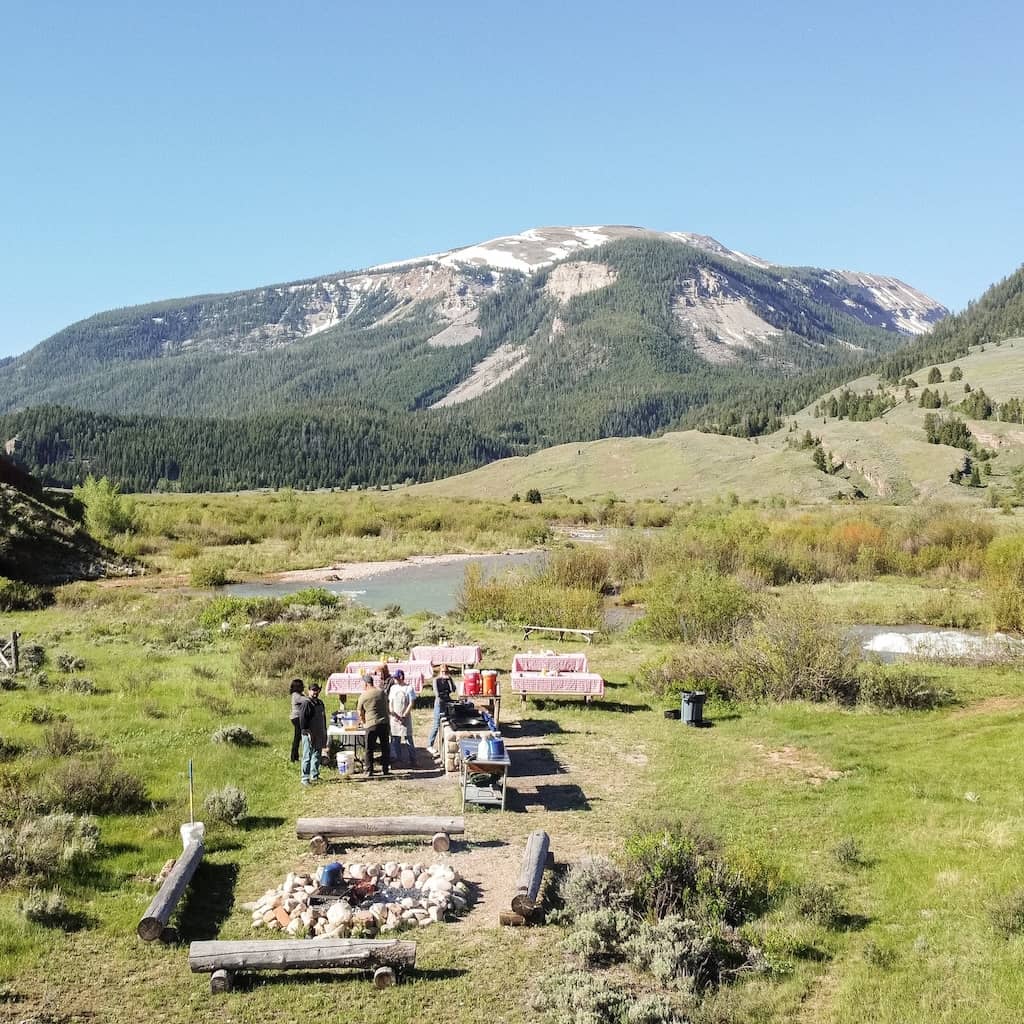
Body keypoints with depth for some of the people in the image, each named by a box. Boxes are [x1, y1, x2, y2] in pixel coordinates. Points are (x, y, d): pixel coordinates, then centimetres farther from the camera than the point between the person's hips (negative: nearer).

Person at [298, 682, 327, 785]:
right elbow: (302, 718, -17)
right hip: (309, 735, -8)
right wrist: (305, 731, -21)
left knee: (316, 756, 15)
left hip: (319, 735, 8)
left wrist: (324, 733, 21)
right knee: (307, 757, -5)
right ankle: (305, 778, -3)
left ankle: (314, 776, 25)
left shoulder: (320, 703, 15)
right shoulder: (307, 703, -12)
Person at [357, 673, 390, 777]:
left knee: (369, 749, 7)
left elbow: (360, 713, 5)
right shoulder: (381, 692, 4)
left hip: (371, 725, -3)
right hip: (384, 722, 3)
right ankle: (385, 769, 13)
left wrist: (363, 722, 23)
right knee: (385, 748, 11)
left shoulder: (363, 696, -4)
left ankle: (369, 770, 9)